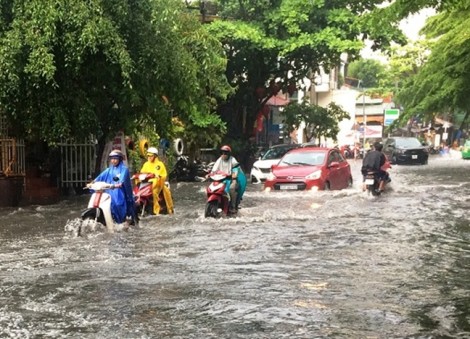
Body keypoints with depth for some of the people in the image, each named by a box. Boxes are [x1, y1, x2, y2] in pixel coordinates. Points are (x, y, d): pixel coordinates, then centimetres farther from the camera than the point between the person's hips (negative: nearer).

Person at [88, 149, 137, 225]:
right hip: (111, 193, 5)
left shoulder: (124, 169, -1)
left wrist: (120, 184, -40)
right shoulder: (109, 170, 16)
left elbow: (123, 179, -20)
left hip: (121, 192, -5)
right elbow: (100, 177, 7)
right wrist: (92, 183, -7)